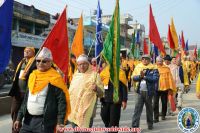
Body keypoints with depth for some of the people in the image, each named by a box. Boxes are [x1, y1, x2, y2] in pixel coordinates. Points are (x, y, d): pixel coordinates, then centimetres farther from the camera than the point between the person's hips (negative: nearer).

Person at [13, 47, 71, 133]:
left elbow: (62, 101, -14)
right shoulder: (32, 75, 11)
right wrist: (19, 118, 16)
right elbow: (26, 98, 17)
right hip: (28, 119, 6)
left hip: (45, 122, -6)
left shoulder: (55, 78, -10)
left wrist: (60, 123, -18)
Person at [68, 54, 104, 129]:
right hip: (74, 110, 5)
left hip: (87, 110, -5)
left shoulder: (94, 75, -5)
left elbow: (101, 93, -8)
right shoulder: (75, 75, 12)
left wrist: (96, 89, -27)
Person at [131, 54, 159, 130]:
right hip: (139, 91, 2)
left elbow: (155, 78, -15)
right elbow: (134, 77, 2)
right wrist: (140, 76, -17)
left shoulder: (153, 68, -3)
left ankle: (150, 124, 31)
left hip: (148, 91, -1)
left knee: (149, 108, 13)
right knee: (137, 108, -4)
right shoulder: (138, 67, 6)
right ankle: (135, 126, -2)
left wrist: (144, 76, -19)